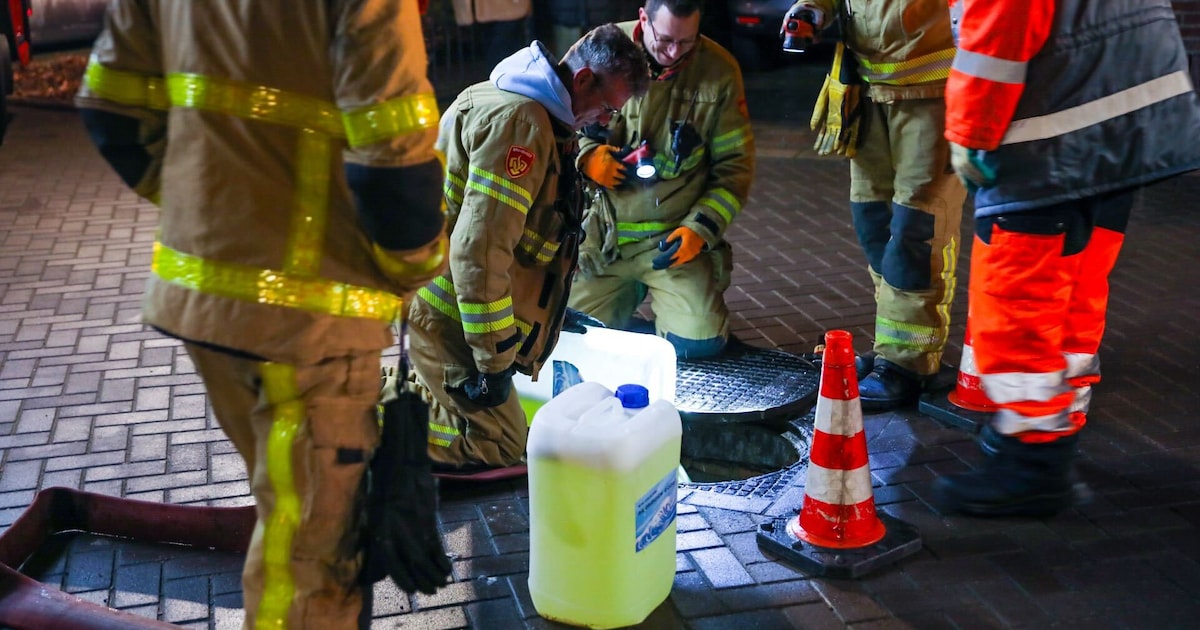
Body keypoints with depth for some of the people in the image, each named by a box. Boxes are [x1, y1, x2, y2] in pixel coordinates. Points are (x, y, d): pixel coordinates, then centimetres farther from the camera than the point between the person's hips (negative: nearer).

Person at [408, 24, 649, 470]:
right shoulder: (518, 121, -21)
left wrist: (551, 309, 24)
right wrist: (494, 361, -21)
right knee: (498, 447, -4)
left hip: (442, 296, 10)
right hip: (443, 313, -10)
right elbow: (480, 249, -27)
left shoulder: (527, 109, 13)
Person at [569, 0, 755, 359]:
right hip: (600, 234, 1)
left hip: (673, 239, -1)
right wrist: (585, 155, -18)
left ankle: (662, 298, 21)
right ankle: (632, 294, 30)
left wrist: (701, 229, -13)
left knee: (700, 343, -13)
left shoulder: (719, 71, -7)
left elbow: (734, 166, -1)